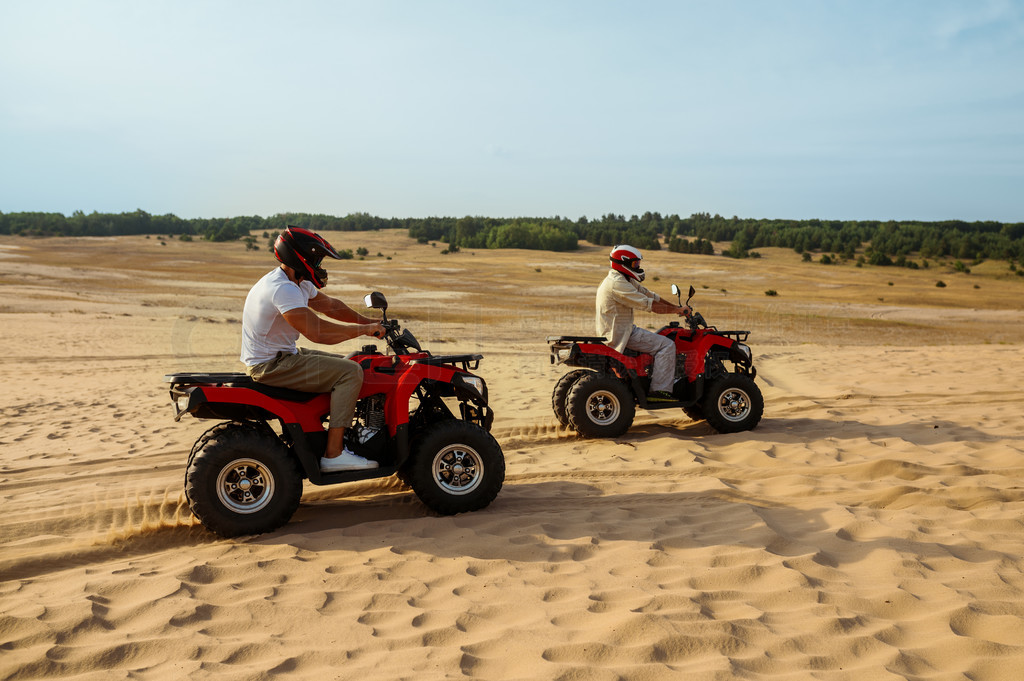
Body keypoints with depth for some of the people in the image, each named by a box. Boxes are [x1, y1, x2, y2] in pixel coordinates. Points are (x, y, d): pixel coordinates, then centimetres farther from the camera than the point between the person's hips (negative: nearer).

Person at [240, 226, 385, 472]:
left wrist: (369, 322, 13)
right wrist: (363, 330, -19)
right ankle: (333, 454, -15)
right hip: (271, 366, -11)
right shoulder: (283, 288, -24)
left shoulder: (298, 283, 10)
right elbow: (318, 332, -30)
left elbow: (329, 305, 21)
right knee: (350, 372, -17)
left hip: (281, 357, 11)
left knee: (344, 364, 18)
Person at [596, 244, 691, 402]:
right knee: (667, 345, -14)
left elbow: (649, 295, 16)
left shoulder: (626, 281, 16)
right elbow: (649, 305, -20)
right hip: (620, 334, -11)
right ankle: (659, 390, -16)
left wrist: (677, 307, 9)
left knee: (661, 339, 23)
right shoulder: (617, 284, -19)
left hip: (617, 330, 11)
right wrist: (677, 310, -11)